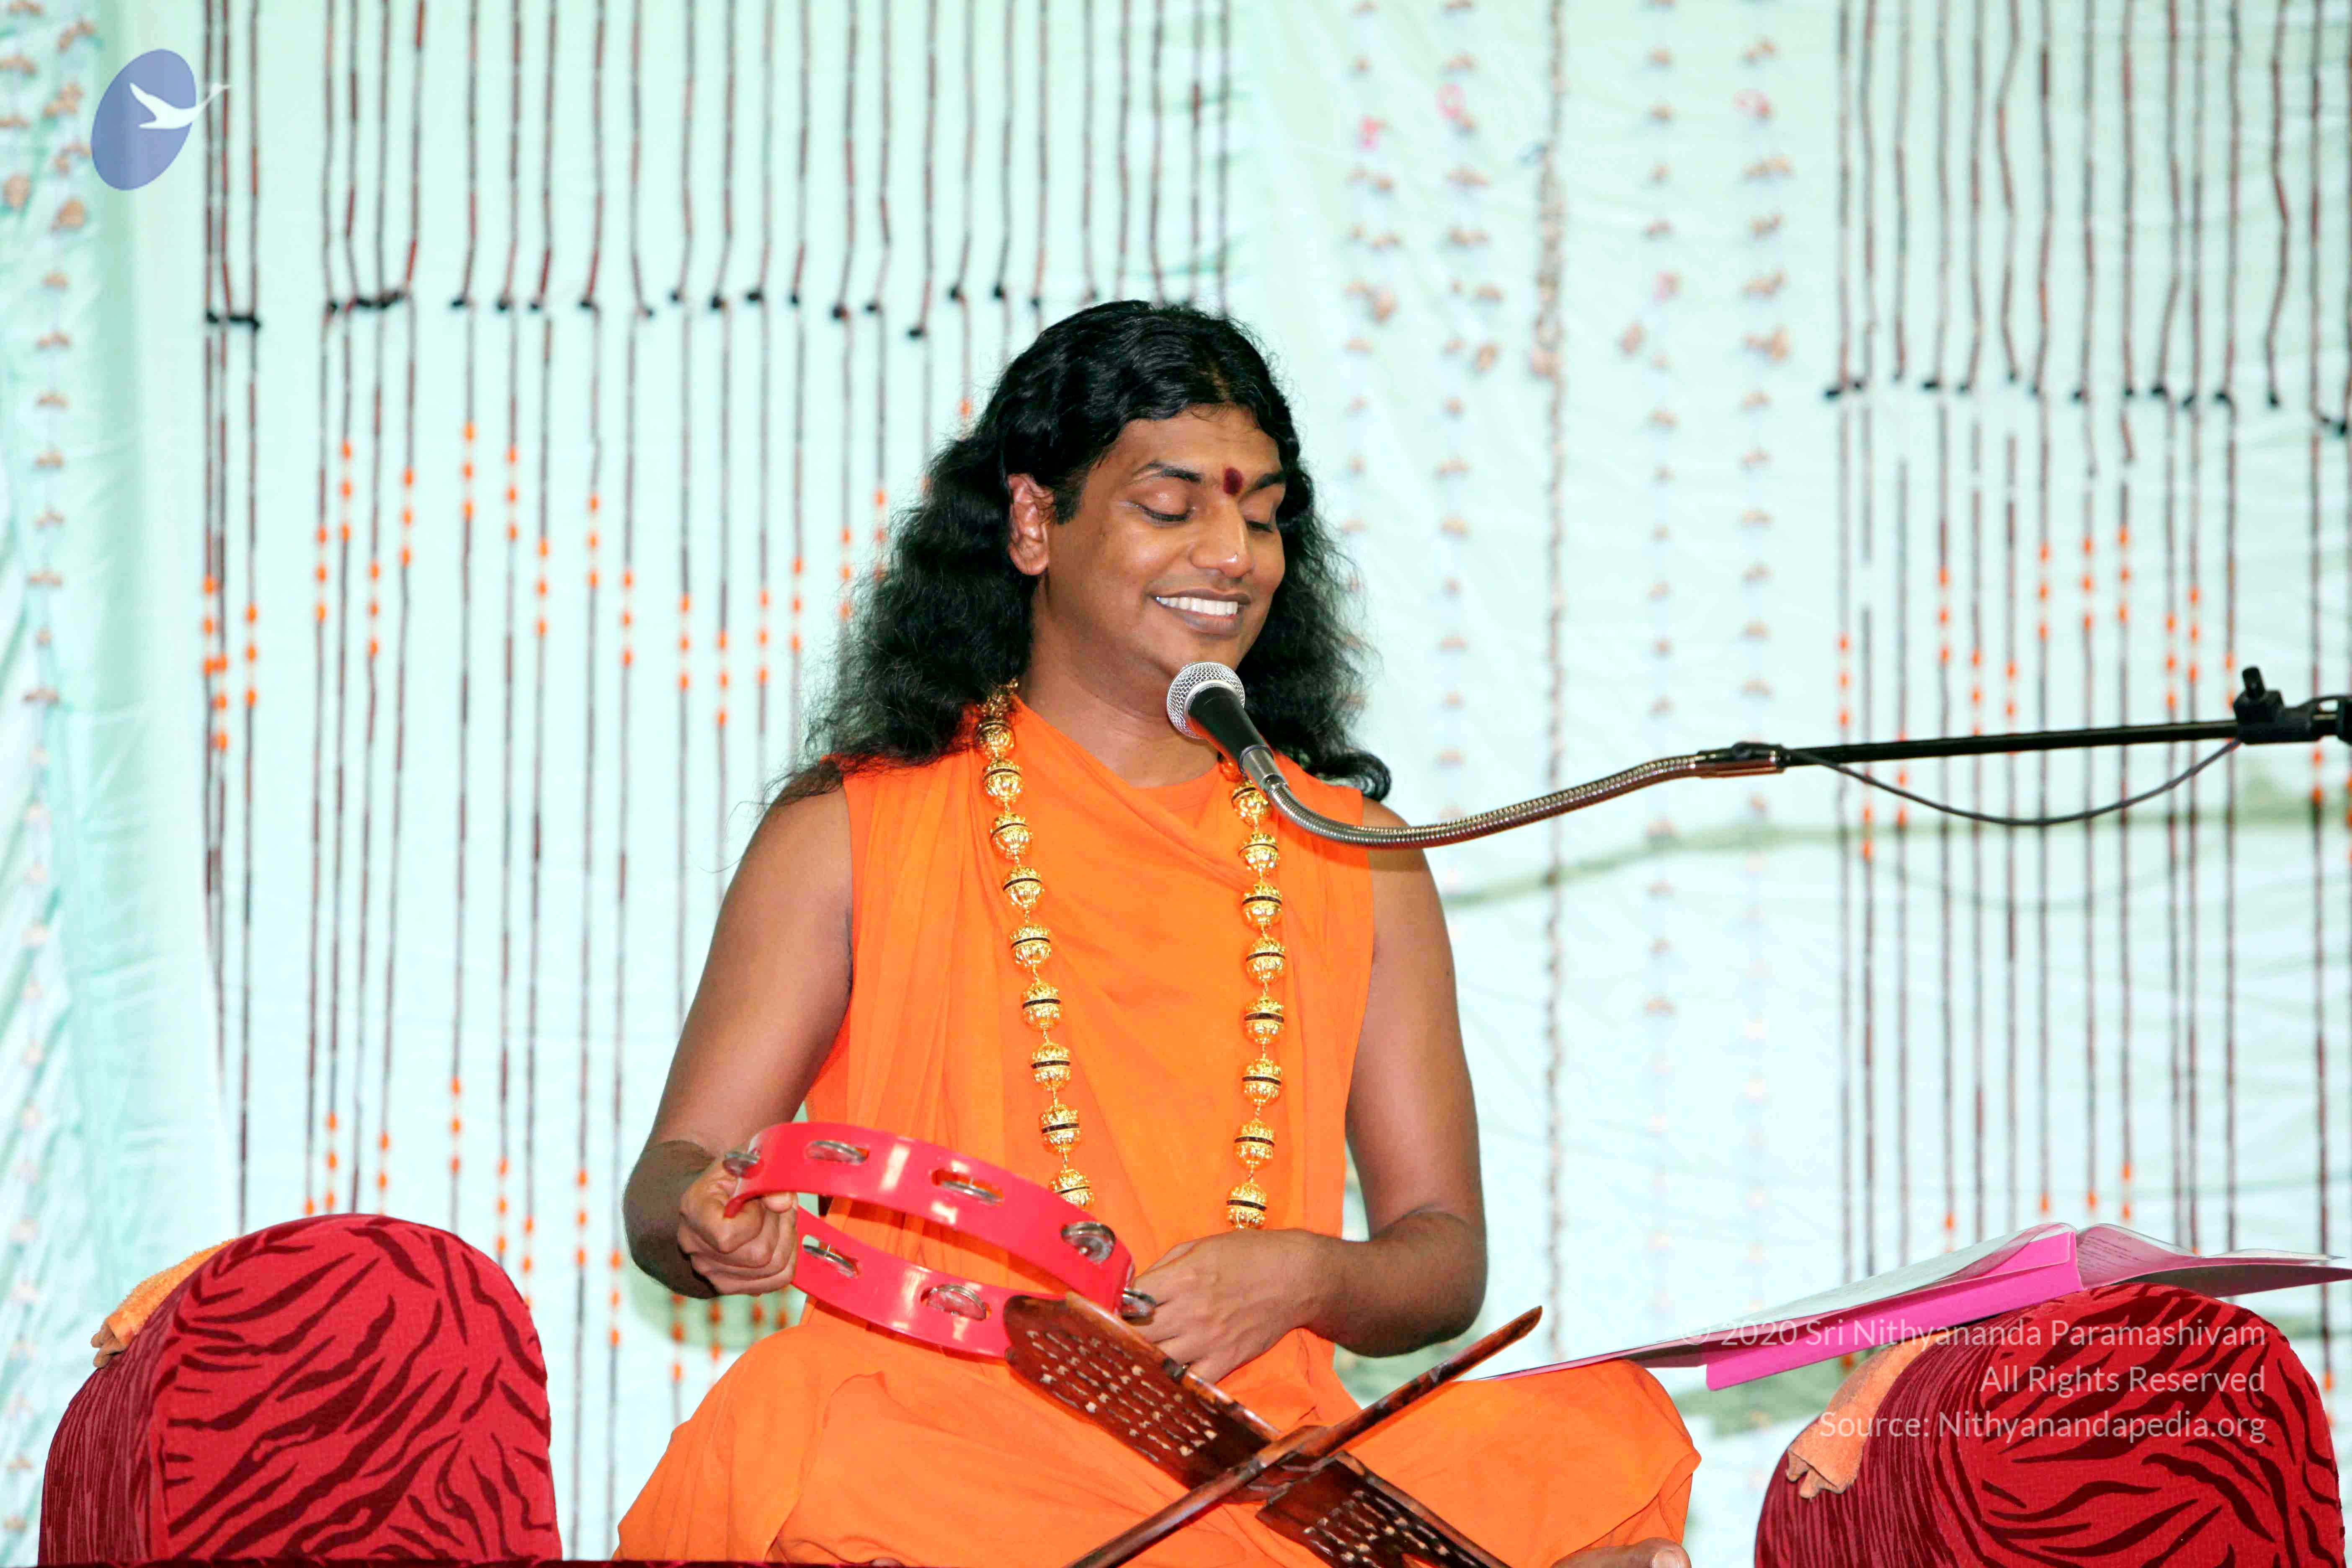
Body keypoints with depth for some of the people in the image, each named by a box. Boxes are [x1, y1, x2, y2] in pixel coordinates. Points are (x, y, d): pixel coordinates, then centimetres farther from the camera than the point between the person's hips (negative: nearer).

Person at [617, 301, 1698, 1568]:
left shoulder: (1356, 858, 18)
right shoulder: (851, 831, 10)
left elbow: (1447, 1259, 17)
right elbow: (668, 1182, 8)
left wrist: (1305, 1281, -7)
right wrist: (708, 1226, -18)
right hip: (931, 1449, -3)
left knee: (1603, 1434, -27)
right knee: (781, 1430, -39)